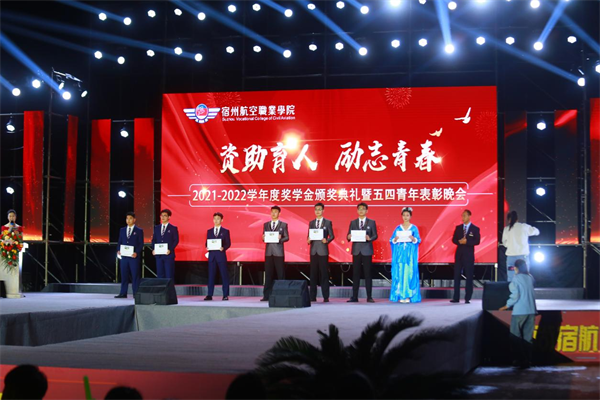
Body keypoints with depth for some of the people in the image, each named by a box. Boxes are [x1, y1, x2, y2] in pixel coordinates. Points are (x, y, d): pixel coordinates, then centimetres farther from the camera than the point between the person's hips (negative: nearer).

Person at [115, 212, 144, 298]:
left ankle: (136, 294, 1)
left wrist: (136, 253, -15)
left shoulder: (139, 231, 3)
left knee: (135, 275, -2)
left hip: (134, 257, -4)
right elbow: (119, 242, 15)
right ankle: (123, 293, 6)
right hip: (124, 256, 4)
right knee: (124, 275, 4)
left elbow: (141, 244, -1)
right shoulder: (122, 230, 15)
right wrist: (118, 250, -3)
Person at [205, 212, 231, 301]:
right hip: (211, 255, 3)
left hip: (221, 254, -2)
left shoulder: (225, 231, 6)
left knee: (224, 275, -1)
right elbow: (207, 243, 14)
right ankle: (209, 295, 3)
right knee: (211, 275, 1)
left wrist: (223, 248, -18)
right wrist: (207, 247, -8)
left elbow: (228, 243, 1)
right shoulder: (209, 231, 15)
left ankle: (225, 295, 3)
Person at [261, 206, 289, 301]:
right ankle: (266, 295, 3)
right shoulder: (266, 225, 16)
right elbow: (264, 237, 15)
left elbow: (287, 237, 2)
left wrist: (280, 238, -17)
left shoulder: (283, 225, 6)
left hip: (279, 252, -3)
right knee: (268, 274, 2)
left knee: (281, 274, -3)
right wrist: (264, 238, -8)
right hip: (268, 251, 3)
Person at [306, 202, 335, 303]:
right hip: (313, 251, 3)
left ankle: (326, 297, -2)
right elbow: (309, 235, 16)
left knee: (324, 273, -4)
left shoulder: (328, 222, 4)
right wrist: (308, 240, -6)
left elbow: (332, 236, 2)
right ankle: (312, 296, 6)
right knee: (313, 274, 3)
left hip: (323, 251, -3)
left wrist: (327, 240, -18)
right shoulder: (311, 223, 15)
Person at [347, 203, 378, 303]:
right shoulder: (353, 222, 12)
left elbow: (375, 235, 1)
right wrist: (349, 237, -15)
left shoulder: (371, 222, 7)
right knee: (355, 274, 2)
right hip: (356, 250, 2)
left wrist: (370, 238, -19)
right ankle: (354, 297, 4)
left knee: (367, 274, -1)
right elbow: (349, 235, 8)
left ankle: (369, 297, 2)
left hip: (367, 250, -2)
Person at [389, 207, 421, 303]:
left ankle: (408, 296, -5)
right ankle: (400, 296, 0)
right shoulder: (398, 228, 10)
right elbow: (391, 240, 6)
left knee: (409, 273, -7)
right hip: (399, 253, 2)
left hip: (410, 254, -1)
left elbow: (418, 240, -1)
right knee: (399, 273, -3)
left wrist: (413, 239, -20)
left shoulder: (414, 228, 6)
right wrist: (395, 239, -15)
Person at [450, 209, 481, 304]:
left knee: (469, 276, 0)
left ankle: (467, 298, 4)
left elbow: (477, 241, -8)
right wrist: (459, 241, -14)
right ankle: (456, 297, 5)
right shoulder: (458, 227, 9)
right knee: (457, 275, 2)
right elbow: (454, 239, 7)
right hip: (459, 253, 3)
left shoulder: (475, 229, -1)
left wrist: (466, 241, -18)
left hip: (469, 254, -3)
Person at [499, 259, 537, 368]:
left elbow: (515, 295, -12)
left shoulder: (516, 278, -6)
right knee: (528, 337, 8)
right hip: (531, 310, 5)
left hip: (519, 311, -5)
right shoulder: (530, 277, 9)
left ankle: (519, 360, 3)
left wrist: (507, 306, -1)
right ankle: (527, 360, 7)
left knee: (516, 336, 6)